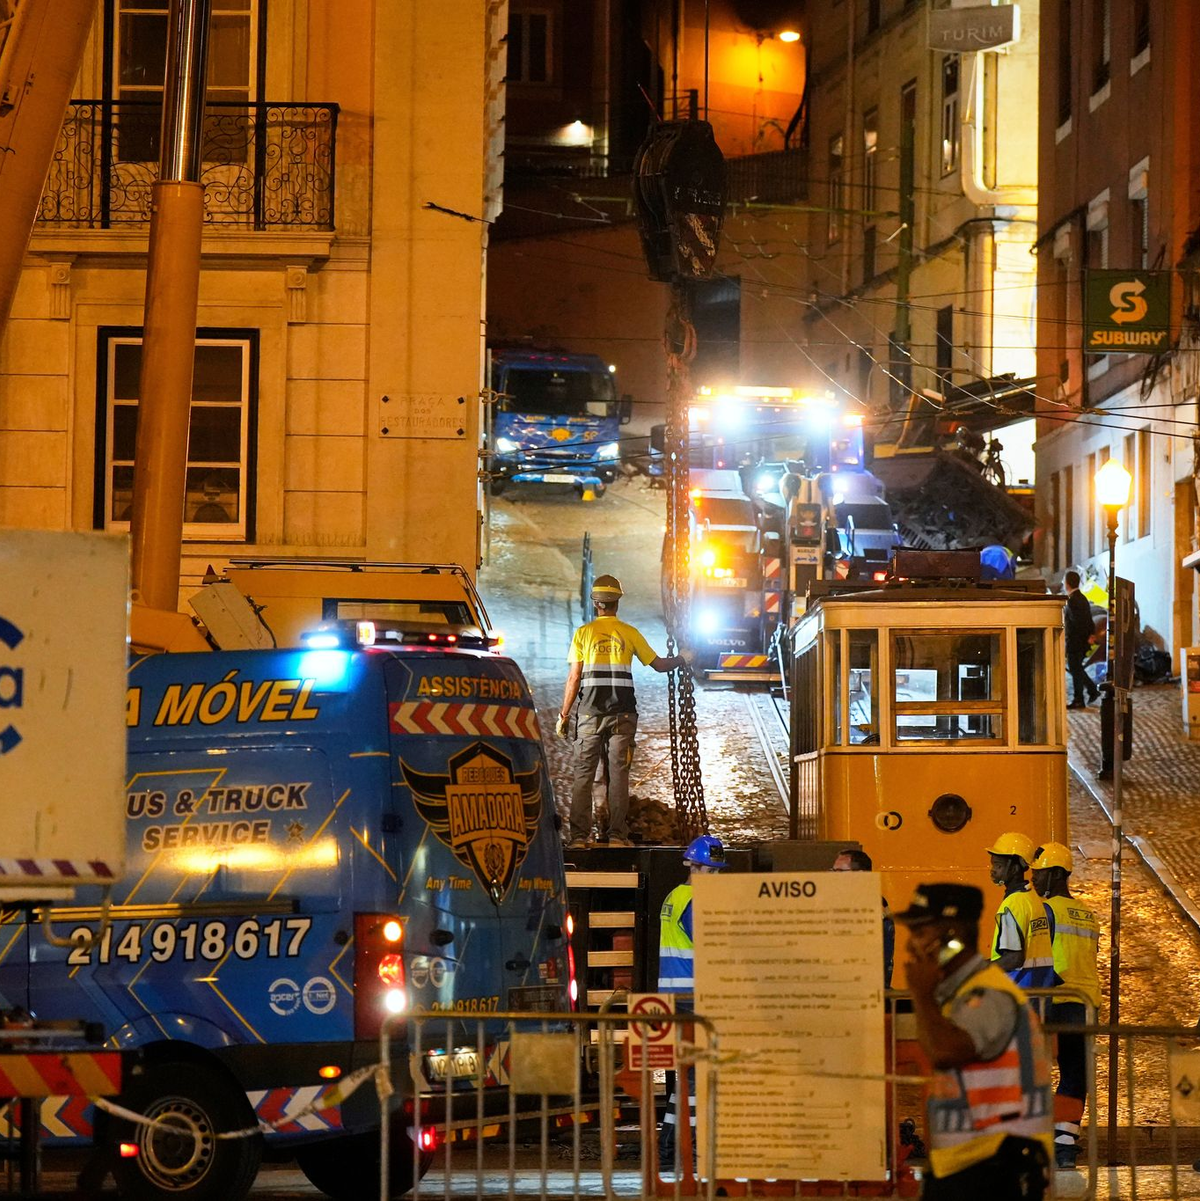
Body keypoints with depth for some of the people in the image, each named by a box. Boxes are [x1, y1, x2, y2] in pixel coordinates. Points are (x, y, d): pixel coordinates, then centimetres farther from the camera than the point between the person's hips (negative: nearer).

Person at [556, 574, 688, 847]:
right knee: (618, 774, 2)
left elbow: (574, 678, -2)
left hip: (590, 713, 0)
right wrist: (680, 660, 33)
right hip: (622, 715, 0)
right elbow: (658, 664, 12)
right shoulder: (629, 633, 4)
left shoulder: (583, 633, 1)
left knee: (583, 774, 3)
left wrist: (564, 715, 4)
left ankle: (579, 835, -2)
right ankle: (617, 835, -2)